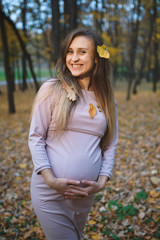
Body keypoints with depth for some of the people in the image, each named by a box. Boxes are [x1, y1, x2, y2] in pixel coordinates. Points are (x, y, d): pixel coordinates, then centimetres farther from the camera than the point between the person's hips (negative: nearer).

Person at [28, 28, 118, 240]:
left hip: (86, 195, 4)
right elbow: (35, 138, -6)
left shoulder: (107, 99, 5)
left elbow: (110, 145, 8)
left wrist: (101, 182, -5)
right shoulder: (52, 90, -6)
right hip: (50, 193, -4)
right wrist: (51, 180, -15)